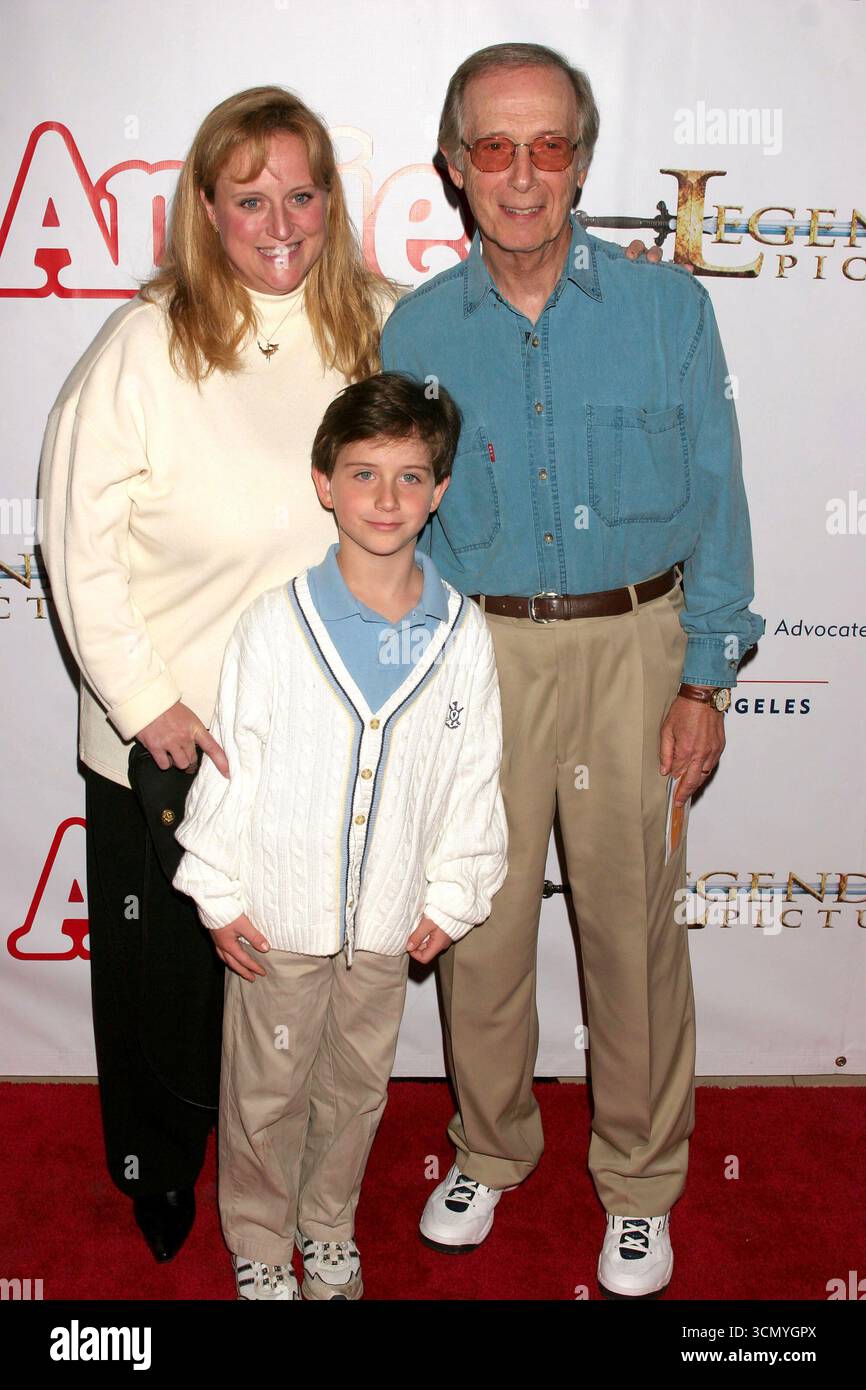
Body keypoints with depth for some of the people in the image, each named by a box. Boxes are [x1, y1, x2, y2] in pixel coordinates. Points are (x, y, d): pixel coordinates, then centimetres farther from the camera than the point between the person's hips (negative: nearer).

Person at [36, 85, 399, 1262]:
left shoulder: (383, 328, 0)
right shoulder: (147, 345, -13)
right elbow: (77, 533, -12)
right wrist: (144, 698, -15)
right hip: (168, 738, -3)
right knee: (165, 969, 17)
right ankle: (156, 1169, 45)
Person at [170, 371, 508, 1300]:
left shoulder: (462, 635, -6)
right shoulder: (275, 623, -12)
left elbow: (473, 777, 2)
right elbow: (230, 761, -7)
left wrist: (449, 899, 4)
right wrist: (219, 894, -5)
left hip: (389, 922, 2)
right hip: (278, 913, -2)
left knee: (356, 1088, 19)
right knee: (266, 1091, 13)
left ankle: (329, 1232, 43)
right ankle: (259, 1248, 37)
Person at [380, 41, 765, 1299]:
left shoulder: (669, 309, -1)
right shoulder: (417, 331, 3)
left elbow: (714, 503, 1)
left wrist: (705, 680, -3)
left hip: (632, 645, -1)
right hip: (475, 652, 1)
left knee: (634, 922, 7)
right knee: (481, 919, 10)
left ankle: (639, 1181, 29)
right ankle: (491, 1147, 36)